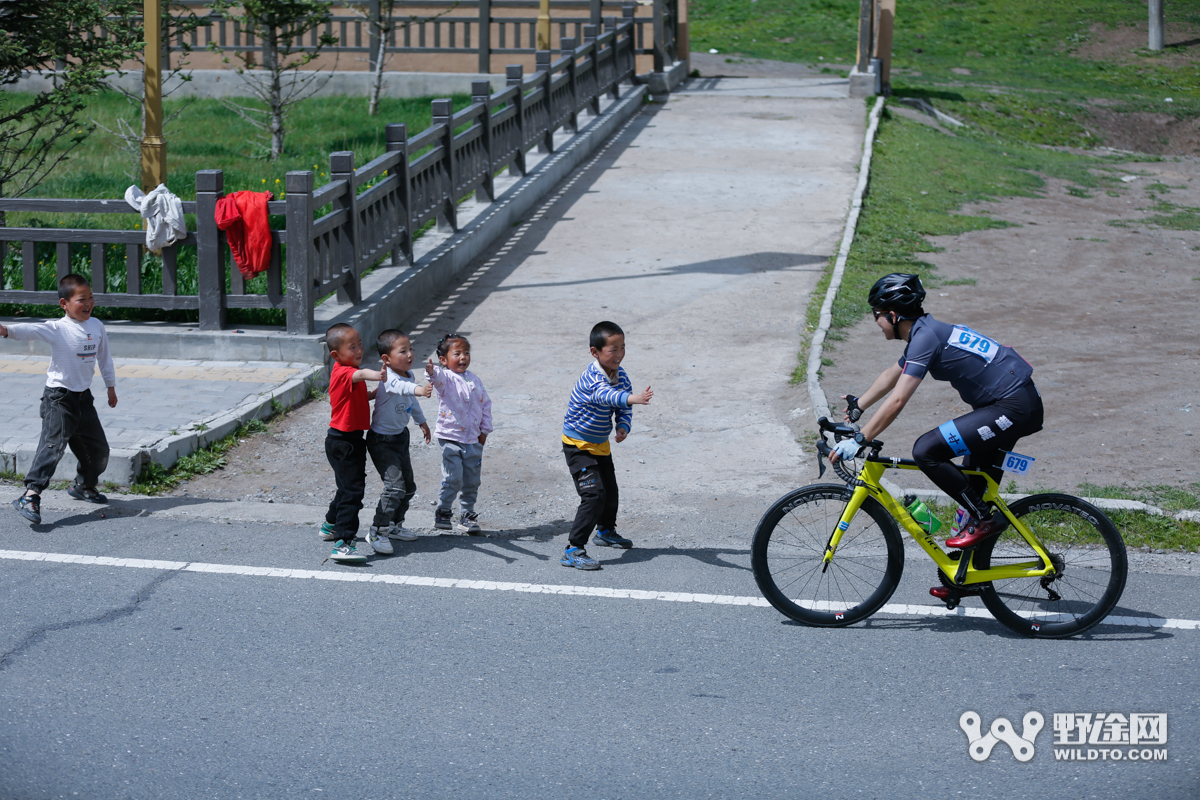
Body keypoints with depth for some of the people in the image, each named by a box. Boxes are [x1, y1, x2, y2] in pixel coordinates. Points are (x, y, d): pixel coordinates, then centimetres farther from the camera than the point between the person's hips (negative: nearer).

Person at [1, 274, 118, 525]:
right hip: (59, 398, -7)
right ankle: (30, 496, -28)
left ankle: (84, 485, 42)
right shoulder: (57, 329, -14)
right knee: (53, 445, -22)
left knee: (98, 448, 15)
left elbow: (104, 358, 18)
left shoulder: (97, 327, 5)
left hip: (84, 397, 7)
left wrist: (111, 387, 25)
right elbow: (32, 330, -31)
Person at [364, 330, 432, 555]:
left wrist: (422, 421, 35)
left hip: (401, 436, 9)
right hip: (382, 441, -9)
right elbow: (400, 387, -53)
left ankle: (394, 526, 34)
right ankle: (377, 531, -10)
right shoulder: (389, 379, -27)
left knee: (408, 486, 17)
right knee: (395, 485, -20)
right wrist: (418, 390, -72)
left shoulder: (409, 375, 1)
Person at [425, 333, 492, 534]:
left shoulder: (474, 380, 9)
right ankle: (443, 511, 7)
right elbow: (440, 377, -33)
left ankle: (467, 514, 22)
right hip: (451, 438, -5)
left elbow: (486, 403, 16)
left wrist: (484, 430, 11)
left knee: (472, 480, 9)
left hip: (474, 440, 5)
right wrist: (432, 372, -58)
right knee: (453, 478, -11)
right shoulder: (446, 378, -8)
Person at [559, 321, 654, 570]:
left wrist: (623, 426, -19)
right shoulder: (592, 378, -31)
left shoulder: (619, 374, -4)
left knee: (610, 490, 23)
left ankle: (605, 531, 50)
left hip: (601, 444, 9)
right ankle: (573, 550, -18)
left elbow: (624, 406, 3)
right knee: (594, 494, -20)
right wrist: (634, 398, -69)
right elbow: (606, 395, -51)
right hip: (578, 445, -8)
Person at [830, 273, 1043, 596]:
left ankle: (983, 518, -7)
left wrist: (859, 440, -20)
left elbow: (897, 401, -22)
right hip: (1016, 403, 11)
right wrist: (857, 406, 39)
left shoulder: (925, 336, -16)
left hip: (1012, 409, -11)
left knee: (926, 450, -16)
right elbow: (891, 375, 33)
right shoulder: (925, 331, 15)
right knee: (975, 486, 16)